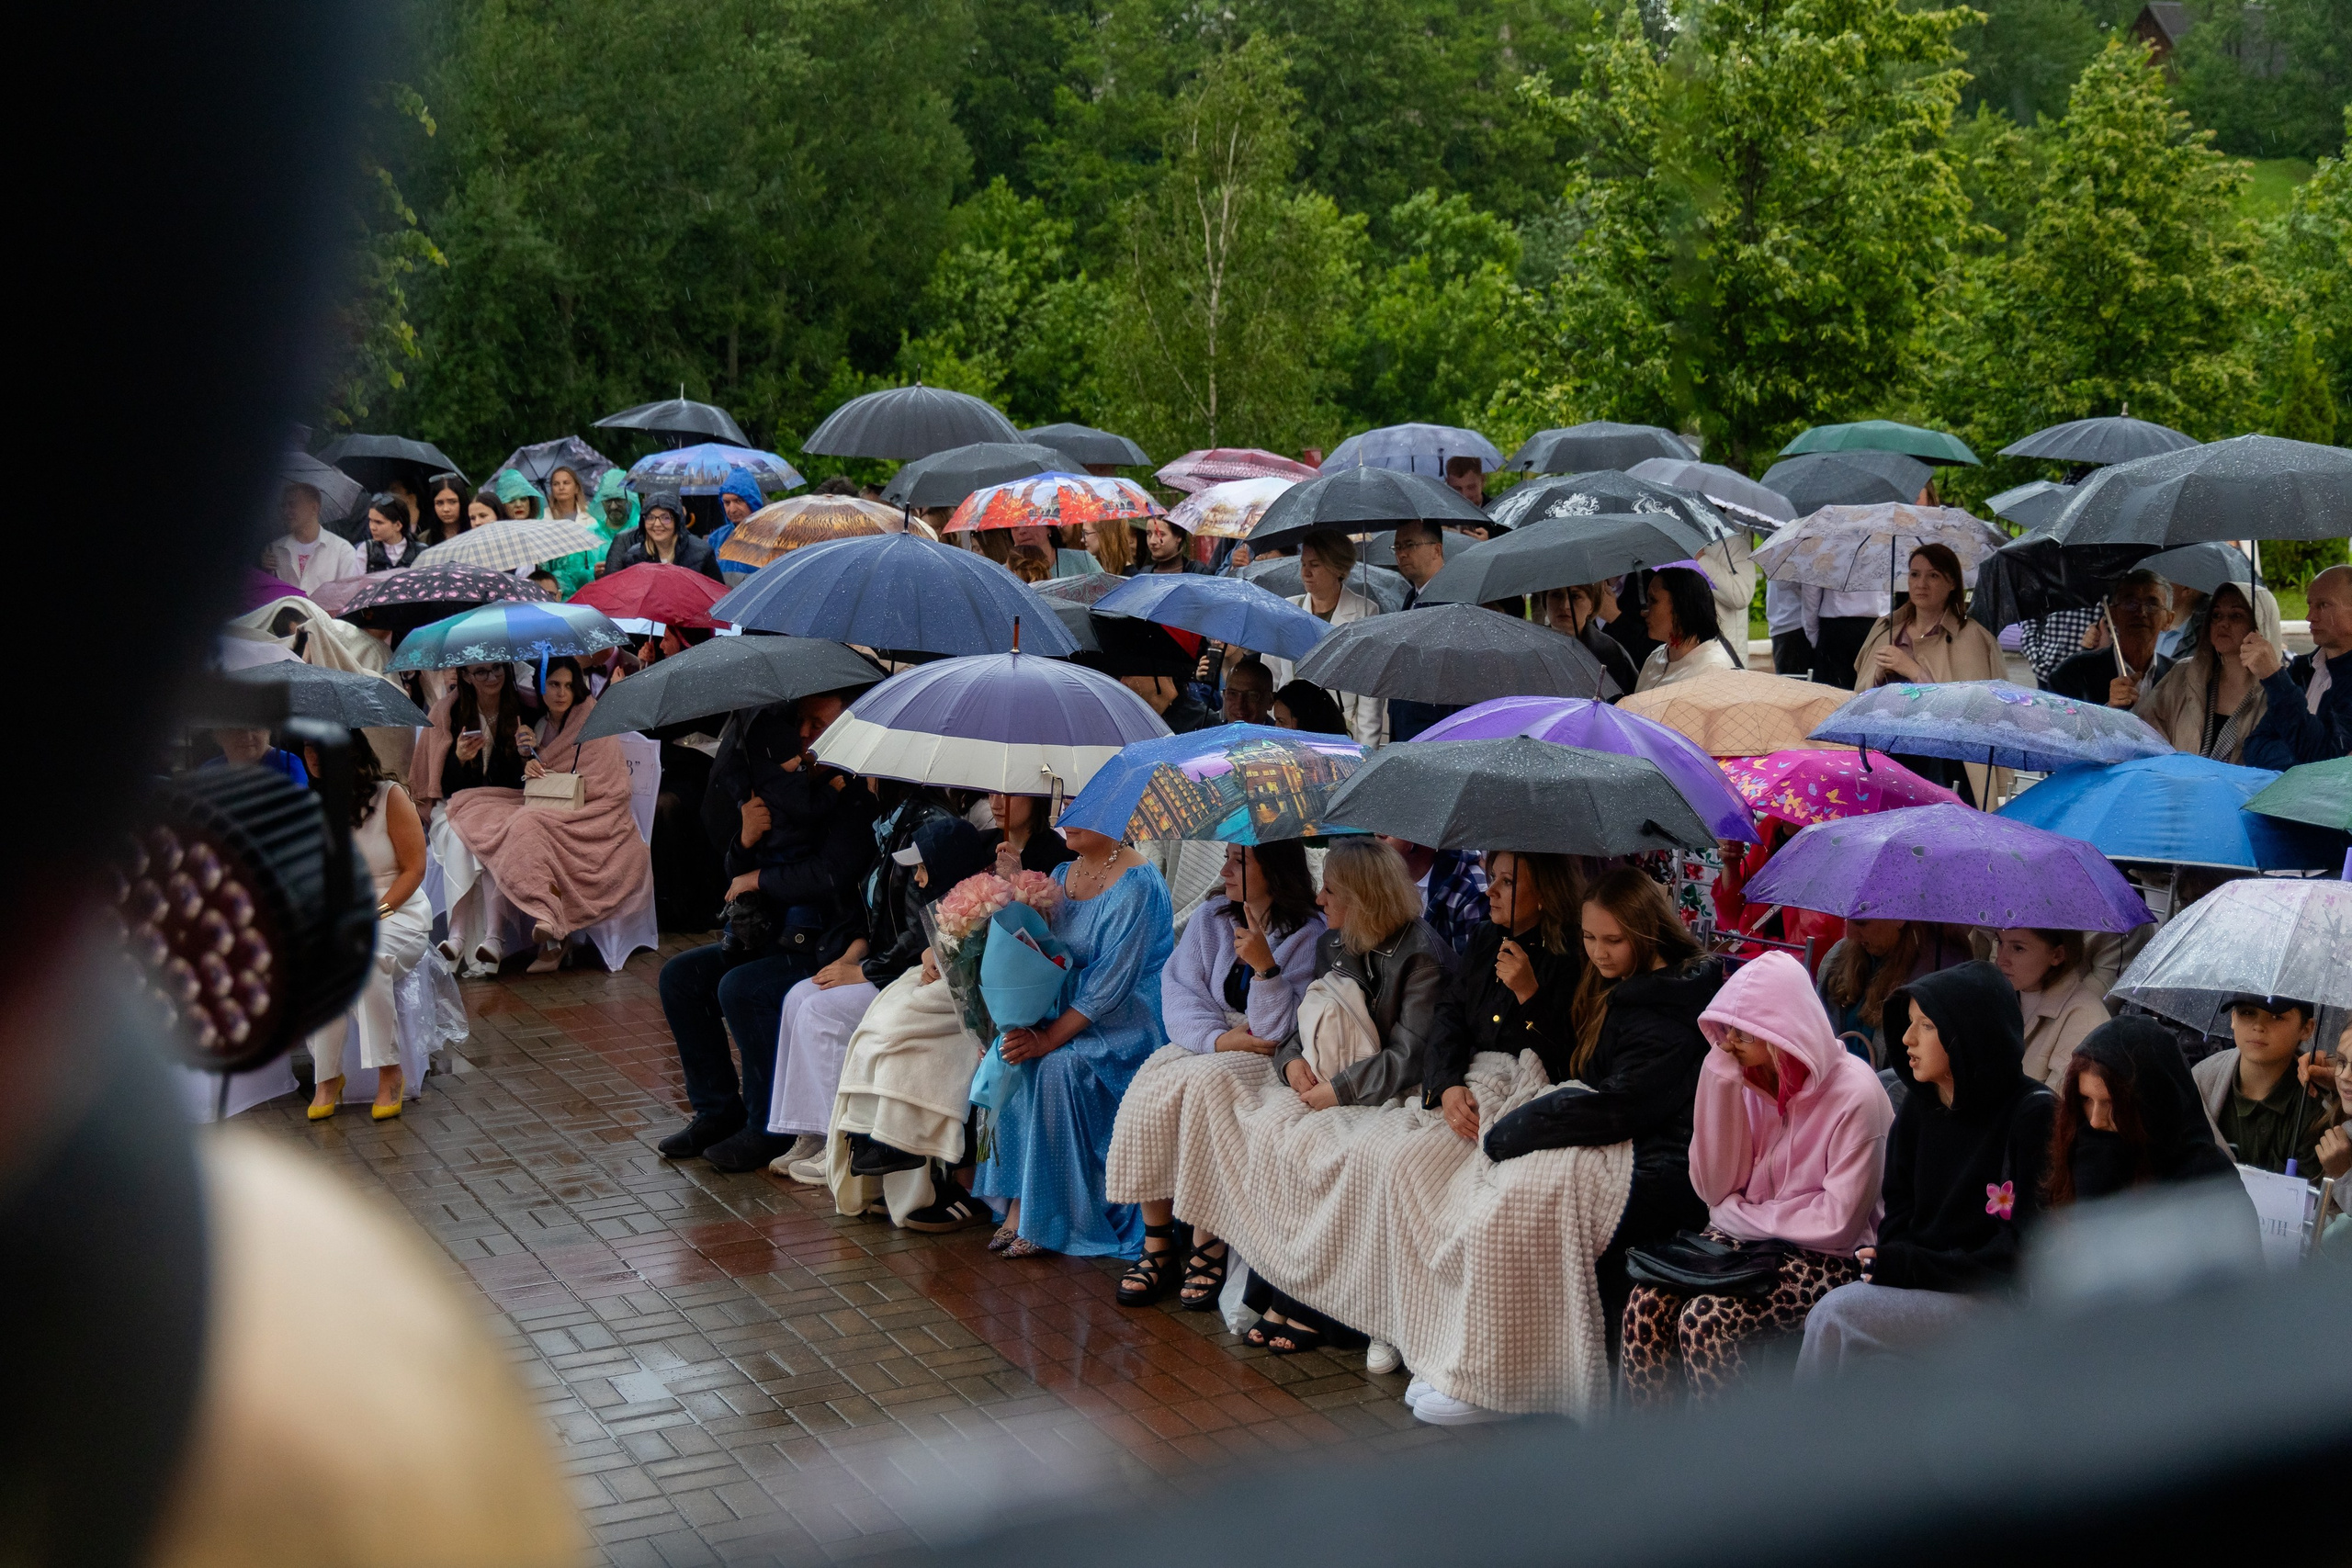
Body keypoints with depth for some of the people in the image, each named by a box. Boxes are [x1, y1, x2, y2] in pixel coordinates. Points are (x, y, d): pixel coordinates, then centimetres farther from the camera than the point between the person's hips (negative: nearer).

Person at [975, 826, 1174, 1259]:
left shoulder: (1136, 885, -15)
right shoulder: (1061, 876, 10)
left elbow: (1113, 982, -21)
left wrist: (1050, 1037, -26)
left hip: (1129, 1019, -7)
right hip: (1065, 1008, 7)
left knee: (1056, 1064, -30)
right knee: (1009, 1050, -18)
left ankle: (1048, 1217, -19)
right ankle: (1018, 1204, -15)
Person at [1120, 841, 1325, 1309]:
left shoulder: (1309, 936, -6)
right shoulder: (1209, 920, 11)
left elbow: (1275, 1032, -12)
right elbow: (1177, 994, 1)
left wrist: (1264, 965, -26)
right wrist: (1220, 1037, -16)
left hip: (1265, 1065, -5)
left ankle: (1207, 1250, -19)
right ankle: (1156, 1244, -14)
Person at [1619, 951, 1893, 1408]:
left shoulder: (1854, 1094, -17)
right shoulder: (1750, 1078, 3)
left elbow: (1839, 1223, -16)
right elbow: (1716, 1188, -2)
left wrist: (1741, 1214, -7)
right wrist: (1721, 1085, -10)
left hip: (1827, 1258, -6)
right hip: (1742, 1239, 6)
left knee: (1705, 1322, -29)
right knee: (1646, 1304, -20)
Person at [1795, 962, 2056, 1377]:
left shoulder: (2034, 1115, -10)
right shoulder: (1919, 1108, 12)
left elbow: (2026, 1248, -13)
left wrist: (1916, 1266, -16)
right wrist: (1888, 1258, -5)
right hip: (1919, 1287, 6)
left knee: (1834, 1315, -24)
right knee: (1829, 1317, -23)